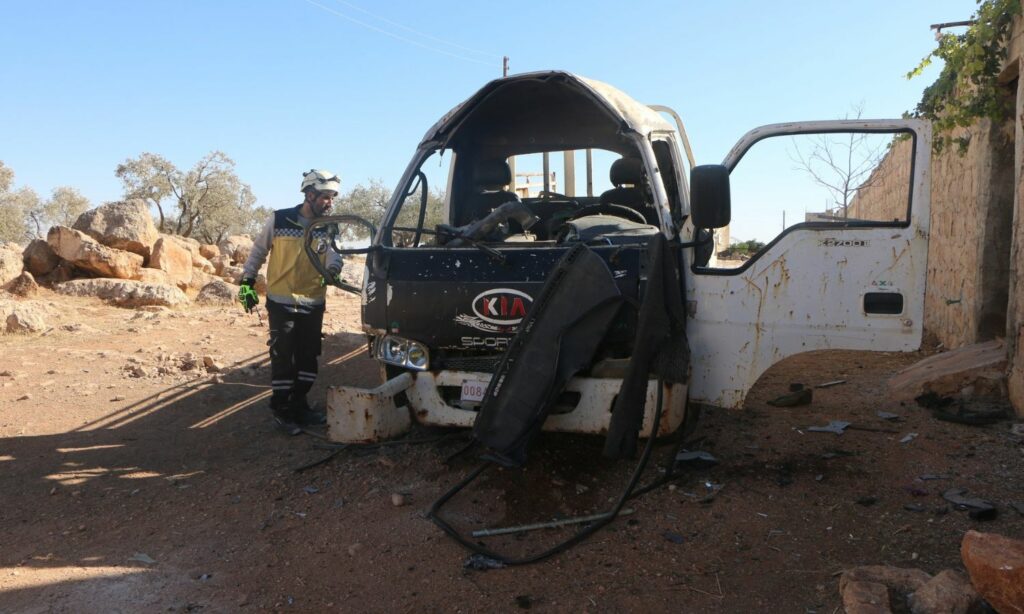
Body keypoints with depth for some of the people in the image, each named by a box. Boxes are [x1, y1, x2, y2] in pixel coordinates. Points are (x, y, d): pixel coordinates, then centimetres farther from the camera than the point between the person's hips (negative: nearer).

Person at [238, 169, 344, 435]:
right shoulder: (280, 219, -6)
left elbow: (333, 254, -12)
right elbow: (258, 250, 4)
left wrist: (333, 269, -34)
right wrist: (247, 281, 1)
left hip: (313, 305, 4)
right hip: (281, 303, -4)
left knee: (308, 357, 11)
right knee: (283, 357, 0)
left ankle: (299, 405, 26)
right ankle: (281, 410, 13)